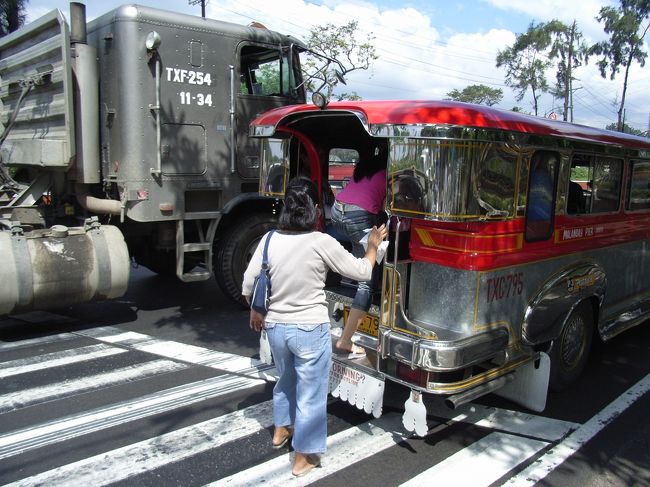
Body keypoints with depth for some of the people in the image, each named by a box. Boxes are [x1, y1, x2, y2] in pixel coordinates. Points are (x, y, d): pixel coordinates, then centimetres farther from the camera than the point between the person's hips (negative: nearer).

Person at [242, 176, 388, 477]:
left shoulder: (270, 240, -6)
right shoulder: (321, 242, -17)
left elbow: (248, 285, -1)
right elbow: (362, 272, -7)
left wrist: (255, 312, 18)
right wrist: (373, 246, 11)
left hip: (275, 327, 5)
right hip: (310, 330, -5)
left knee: (286, 379, 30)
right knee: (310, 394, 12)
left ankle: (280, 431, 49)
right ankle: (303, 458, 25)